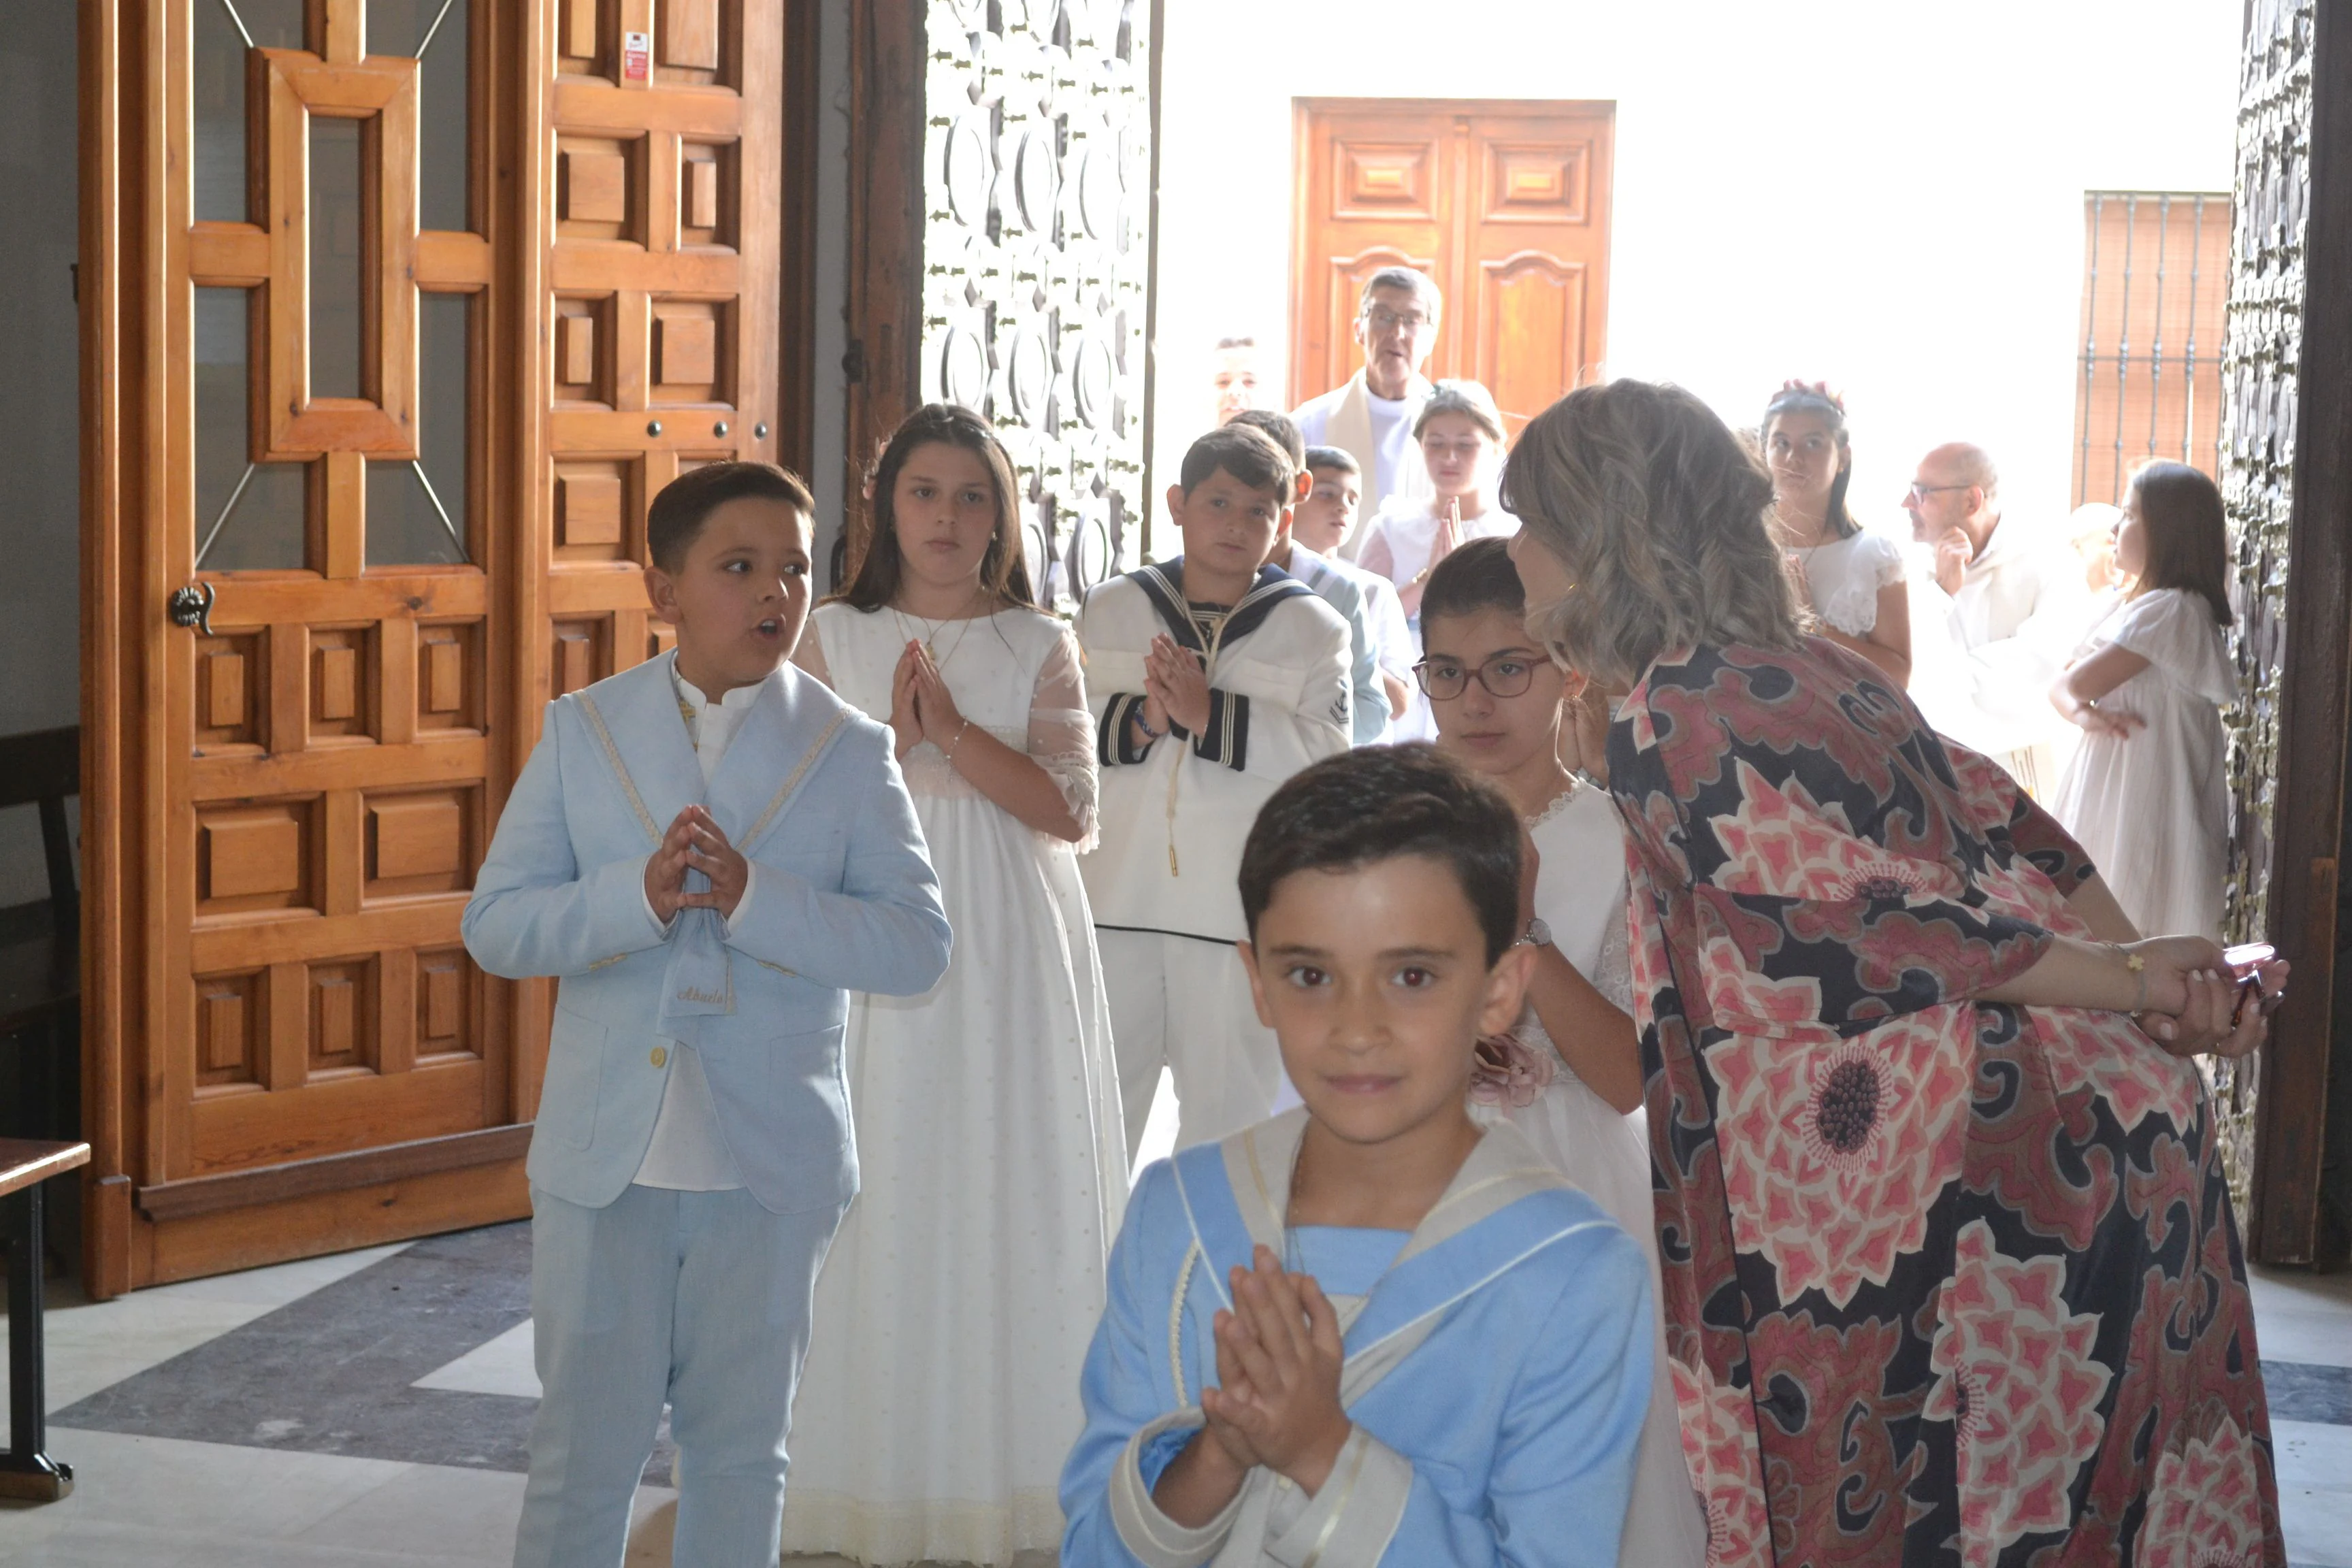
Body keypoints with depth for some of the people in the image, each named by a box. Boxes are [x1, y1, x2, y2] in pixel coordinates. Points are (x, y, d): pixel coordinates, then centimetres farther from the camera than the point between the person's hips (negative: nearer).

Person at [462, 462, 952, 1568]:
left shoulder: (852, 751, -2)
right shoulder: (581, 731, 2)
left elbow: (917, 946, -11)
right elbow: (494, 926, -3)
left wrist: (751, 897, -23)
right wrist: (639, 895, -21)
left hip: (772, 1170, 0)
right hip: (604, 1160, 0)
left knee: (740, 1447, 14)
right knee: (584, 1447, 9)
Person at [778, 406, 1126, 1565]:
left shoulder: (1040, 647, 7)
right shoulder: (835, 638, 7)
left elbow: (1070, 810, -4)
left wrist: (953, 730, -12)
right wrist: (895, 737, -13)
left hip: (1008, 958, 0)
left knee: (1003, 1198, 0)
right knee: (880, 1205, -1)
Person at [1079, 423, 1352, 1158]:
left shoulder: (1312, 628, 4)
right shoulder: (1110, 608, 9)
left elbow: (1326, 754, -9)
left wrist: (1211, 715, -18)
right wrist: (1138, 720, -16)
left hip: (1242, 913, -1)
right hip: (1116, 902, 1)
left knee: (1227, 1111, 6)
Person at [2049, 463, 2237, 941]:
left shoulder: (2171, 610, -17)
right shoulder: (2129, 606, 13)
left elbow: (2081, 681, -20)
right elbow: (2060, 687, 10)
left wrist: (2078, 686, 3)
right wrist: (2085, 715, -12)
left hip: (2146, 807, -9)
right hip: (2108, 793, 9)